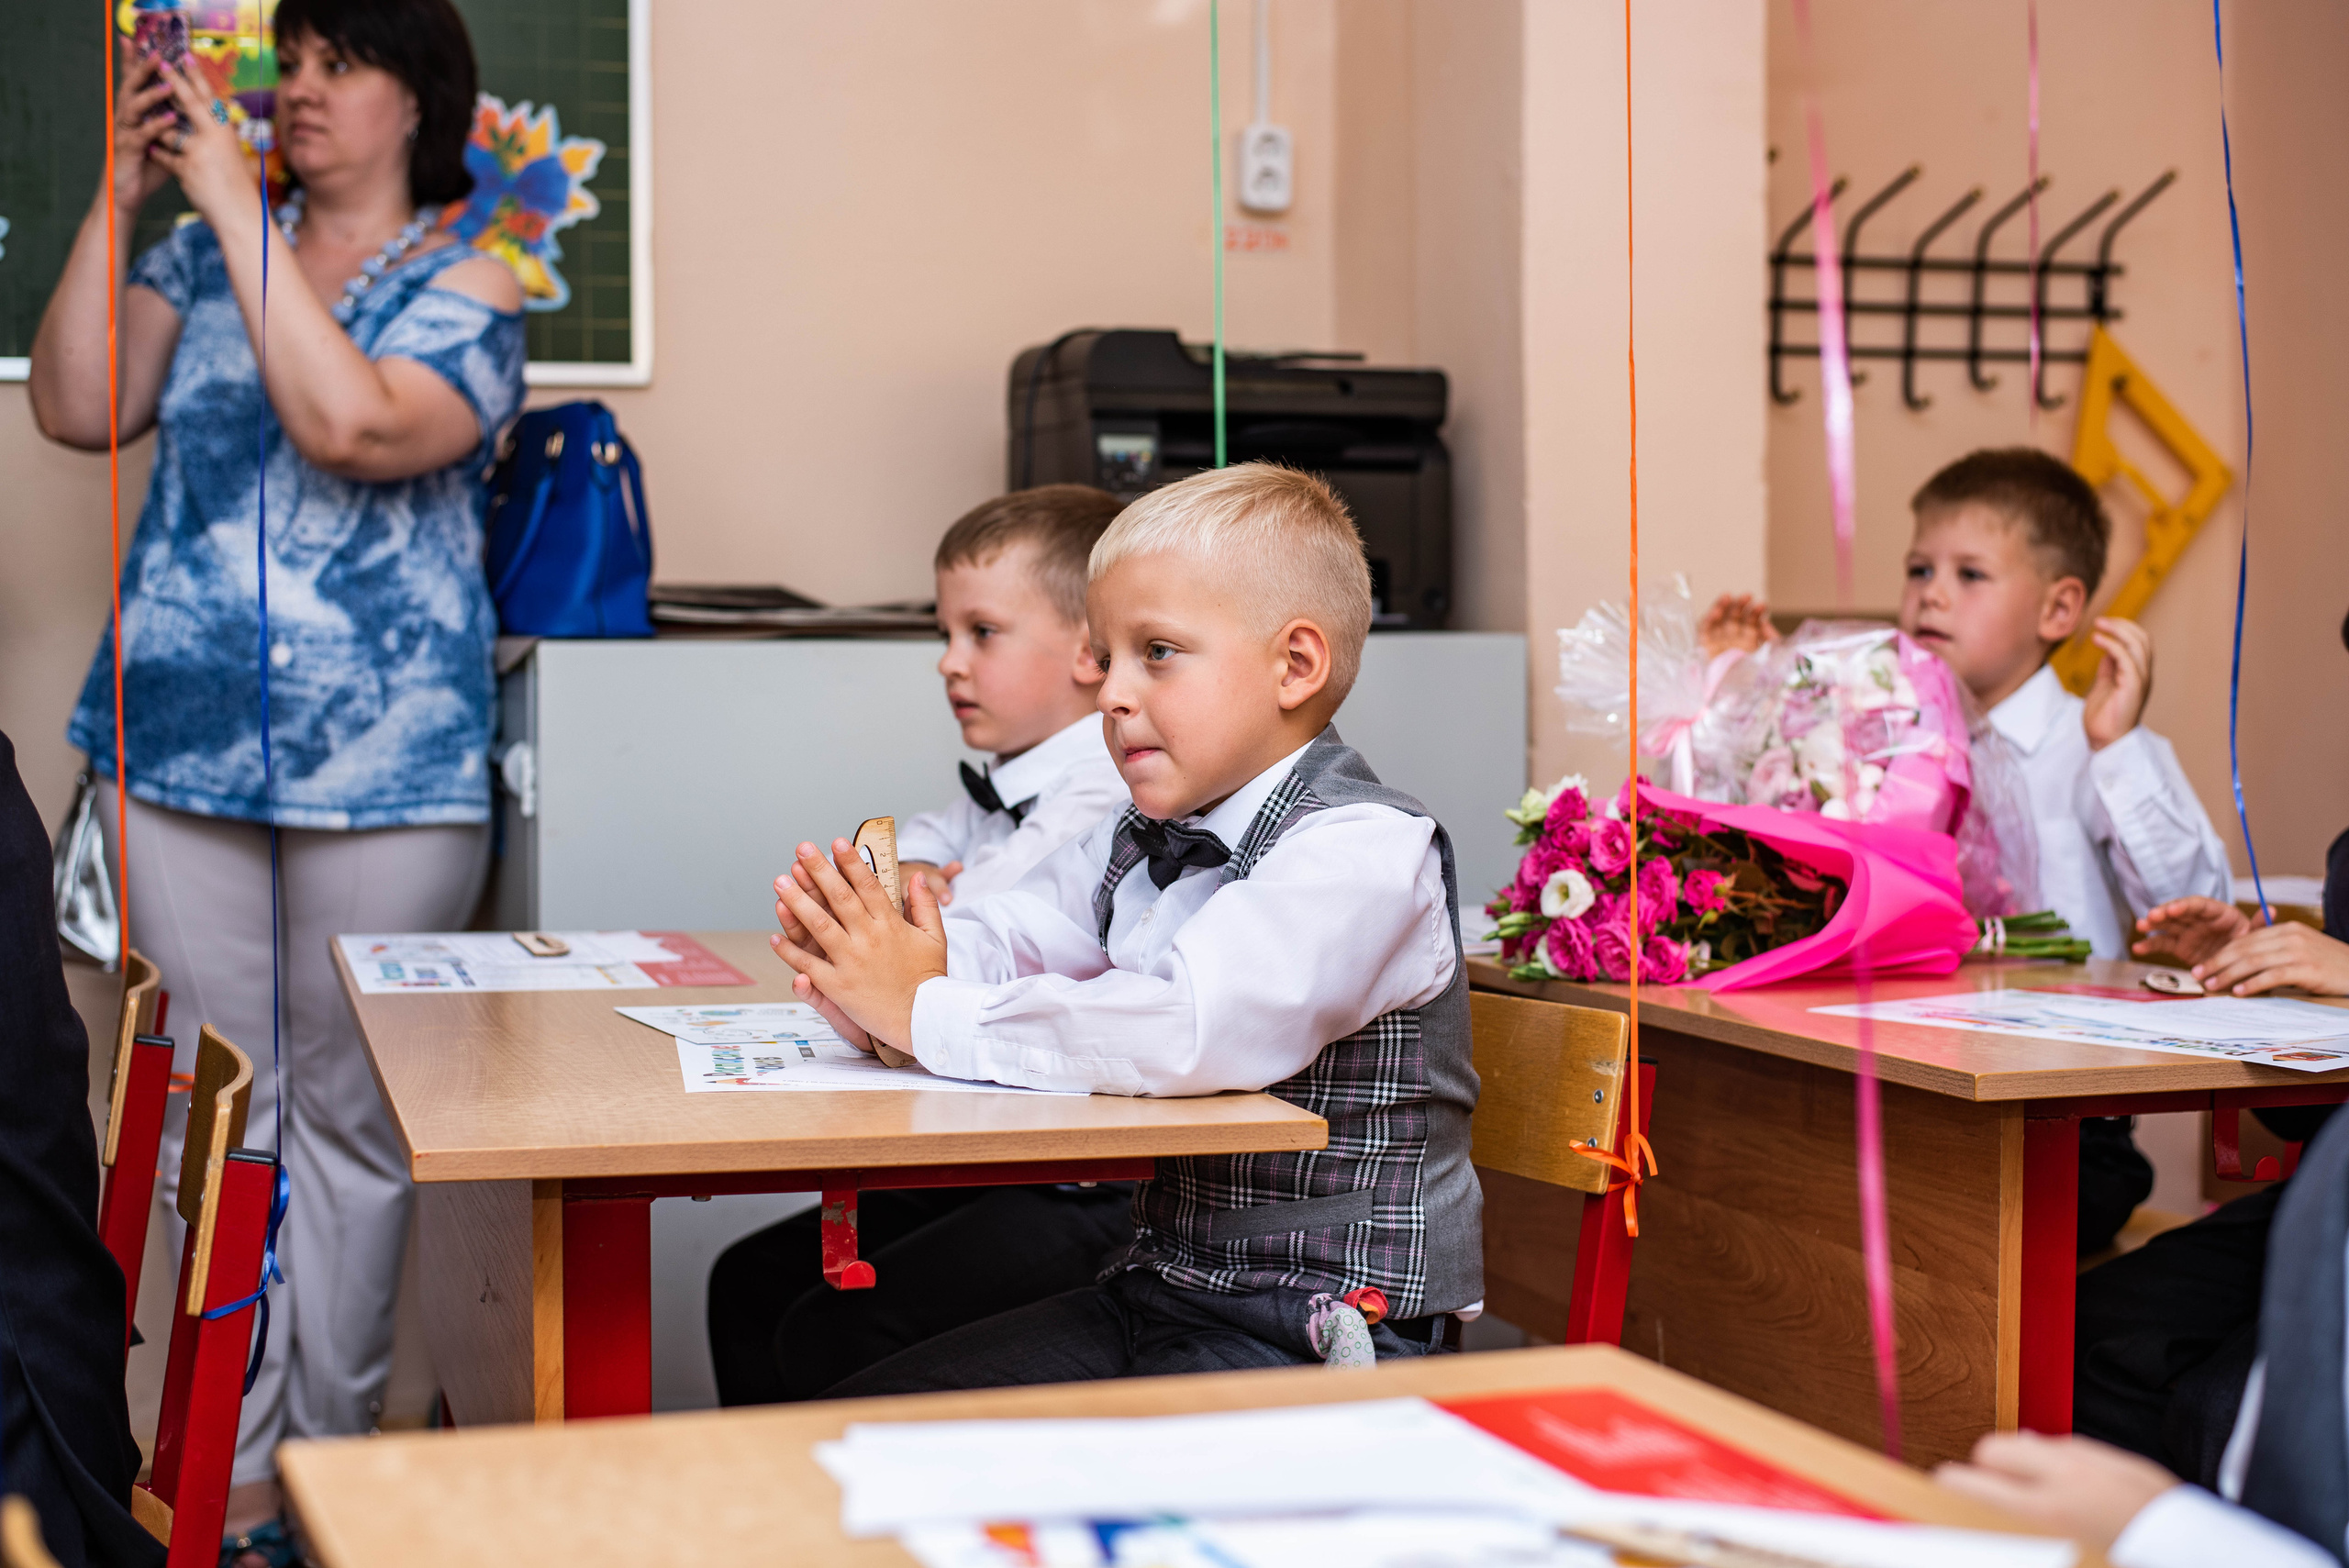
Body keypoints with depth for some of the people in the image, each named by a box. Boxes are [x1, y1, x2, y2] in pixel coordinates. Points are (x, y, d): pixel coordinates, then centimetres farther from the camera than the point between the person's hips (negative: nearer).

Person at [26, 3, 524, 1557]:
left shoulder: (468, 290, -1)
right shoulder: (207, 257, 12)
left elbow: (351, 424, -20)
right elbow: (76, 409, 0)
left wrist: (234, 205, -16)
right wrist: (120, 195, -4)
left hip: (384, 769, -3)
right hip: (184, 748, 4)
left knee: (351, 1120, 6)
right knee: (215, 1119, 8)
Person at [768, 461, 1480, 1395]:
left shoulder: (1363, 849, -17)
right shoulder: (1141, 843, 13)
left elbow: (1191, 1031, -32)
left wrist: (929, 1013, -25)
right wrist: (872, 981, -14)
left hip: (1318, 1335, -8)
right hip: (1157, 1285, 8)